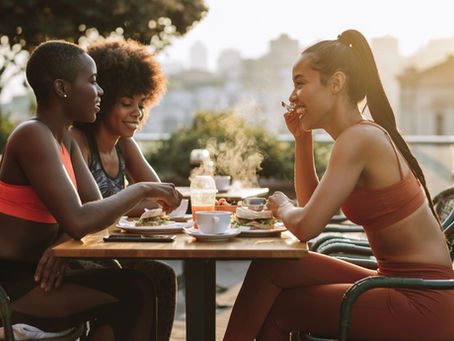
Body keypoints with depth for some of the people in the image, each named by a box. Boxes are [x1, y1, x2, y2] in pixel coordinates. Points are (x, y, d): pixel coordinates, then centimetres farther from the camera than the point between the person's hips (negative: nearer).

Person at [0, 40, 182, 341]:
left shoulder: (65, 141, 13)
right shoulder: (33, 136, -18)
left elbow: (94, 206, 7)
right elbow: (77, 222, -27)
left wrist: (61, 244, -13)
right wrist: (142, 190, -16)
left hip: (32, 273, 9)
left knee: (146, 283, -6)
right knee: (137, 295, -19)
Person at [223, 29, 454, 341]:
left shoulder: (359, 138, -18)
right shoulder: (369, 135, 11)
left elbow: (306, 227, -23)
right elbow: (310, 202, 21)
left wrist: (282, 207, 0)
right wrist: (302, 137, 10)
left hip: (422, 305, -9)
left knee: (275, 309, -5)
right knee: (272, 268, 8)